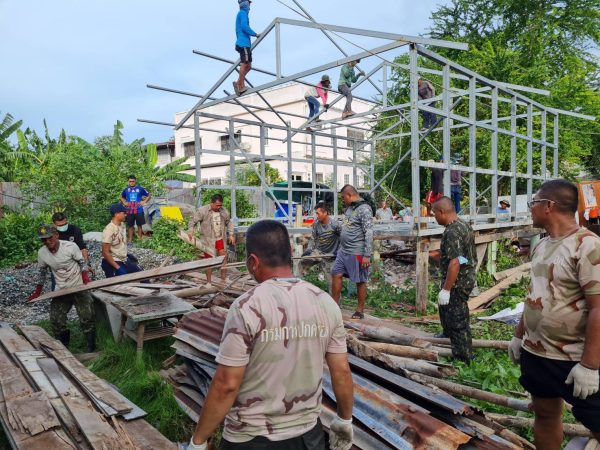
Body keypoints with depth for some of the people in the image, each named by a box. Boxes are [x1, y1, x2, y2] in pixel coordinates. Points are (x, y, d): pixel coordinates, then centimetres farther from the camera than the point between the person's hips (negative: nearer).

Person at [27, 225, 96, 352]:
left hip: (79, 287, -4)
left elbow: (82, 262, -6)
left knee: (87, 318, -7)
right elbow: (43, 272, 10)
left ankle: (91, 348, 9)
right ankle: (63, 345, 28)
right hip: (61, 290, 4)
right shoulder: (41, 253, -6)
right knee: (56, 321, 2)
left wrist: (85, 278, -22)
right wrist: (37, 292, 11)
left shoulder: (71, 246, -17)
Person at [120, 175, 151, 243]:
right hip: (129, 211, 2)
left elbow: (149, 195, 6)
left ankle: (140, 239, 12)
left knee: (139, 225, 5)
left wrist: (144, 202, -5)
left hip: (139, 211, -2)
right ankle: (130, 240, 15)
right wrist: (124, 203, 8)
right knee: (130, 226, 8)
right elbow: (122, 197, 25)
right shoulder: (126, 190, 7)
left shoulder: (140, 189, -1)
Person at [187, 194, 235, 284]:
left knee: (224, 257, 6)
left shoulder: (223, 211, 0)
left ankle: (224, 279, 21)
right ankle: (209, 281, 14)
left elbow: (228, 223, 15)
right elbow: (192, 221, -8)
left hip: (221, 239, 4)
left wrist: (231, 234, 8)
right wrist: (190, 231, -24)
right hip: (208, 240, -4)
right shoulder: (202, 210, -12)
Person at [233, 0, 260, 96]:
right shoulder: (243, 13, -2)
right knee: (244, 64, -13)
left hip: (244, 44, 9)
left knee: (248, 66, 6)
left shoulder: (240, 14, 25)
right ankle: (241, 86, -15)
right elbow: (244, 27, -16)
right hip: (244, 43, -9)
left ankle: (238, 83, 0)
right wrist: (255, 34, -9)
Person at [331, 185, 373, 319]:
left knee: (360, 281, 3)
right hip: (343, 251, 9)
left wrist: (367, 255, -22)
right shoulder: (348, 208, 13)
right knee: (336, 274, 8)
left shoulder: (364, 209, -14)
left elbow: (369, 234, -19)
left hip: (357, 253, -9)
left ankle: (360, 311, 14)